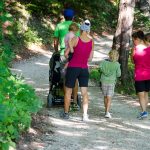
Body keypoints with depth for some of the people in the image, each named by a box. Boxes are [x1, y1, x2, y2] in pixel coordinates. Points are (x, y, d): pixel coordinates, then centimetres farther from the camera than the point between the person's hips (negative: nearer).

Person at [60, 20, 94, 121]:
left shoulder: (76, 39, -12)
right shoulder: (92, 42, -1)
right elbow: (90, 58, 7)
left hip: (73, 68, -3)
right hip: (84, 69, 3)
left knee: (68, 91, 10)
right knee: (84, 92, 5)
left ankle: (66, 113, 18)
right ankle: (85, 115, -2)